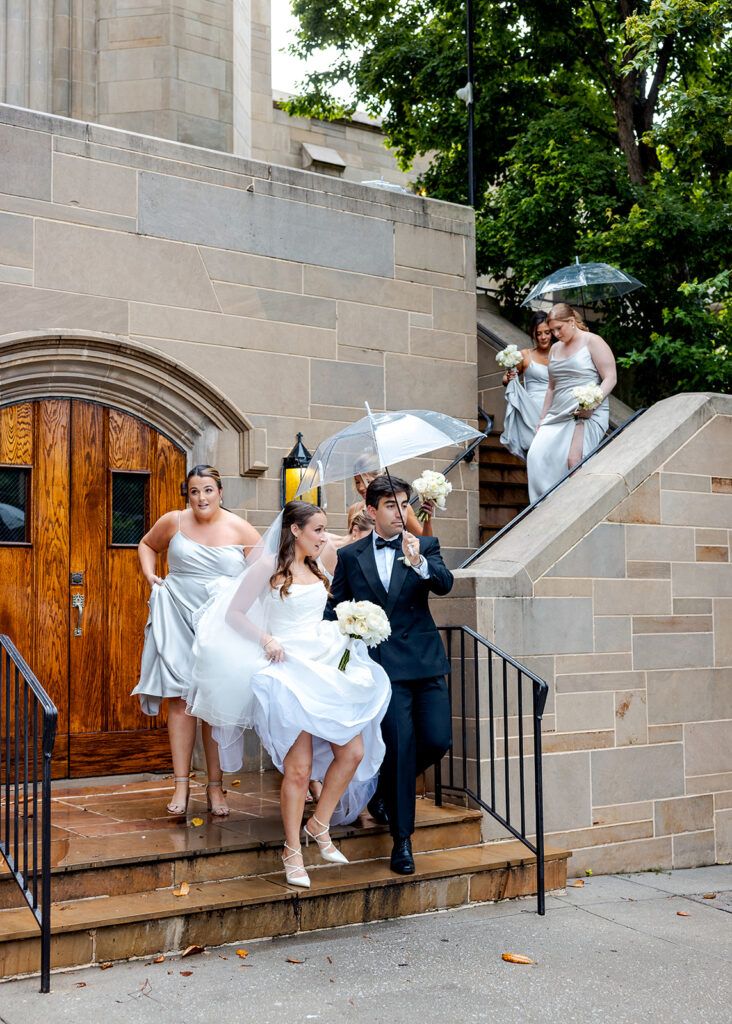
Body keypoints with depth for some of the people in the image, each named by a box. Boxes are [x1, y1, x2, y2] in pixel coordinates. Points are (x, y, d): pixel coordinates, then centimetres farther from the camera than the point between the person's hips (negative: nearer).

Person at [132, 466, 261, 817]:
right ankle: (181, 785, 5)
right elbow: (147, 544, 22)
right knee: (180, 699, -3)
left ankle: (215, 787, 10)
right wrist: (150, 576, 6)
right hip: (178, 619, 1)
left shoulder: (240, 530, 0)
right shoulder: (173, 522, 4)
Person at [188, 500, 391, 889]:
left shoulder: (316, 570, 17)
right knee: (299, 767, -8)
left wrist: (346, 634, 12)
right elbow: (233, 614, -2)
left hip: (327, 667, 7)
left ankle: (319, 824, 19)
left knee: (353, 752, -2)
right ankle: (292, 850, 8)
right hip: (289, 671, -7)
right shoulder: (268, 567, -3)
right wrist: (266, 639, -16)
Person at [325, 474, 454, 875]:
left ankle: (385, 787, 26)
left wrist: (418, 562, -28)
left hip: (424, 661, 2)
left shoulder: (426, 546, 8)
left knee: (437, 740, -5)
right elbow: (335, 608, 14)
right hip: (383, 665, -2)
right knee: (401, 739, -12)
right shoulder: (350, 556, 9)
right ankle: (401, 837, 2)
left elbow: (445, 584, -10)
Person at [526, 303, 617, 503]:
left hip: (587, 414, -6)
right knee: (537, 455, -15)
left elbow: (610, 378, -5)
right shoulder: (555, 349, 21)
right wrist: (542, 419, 21)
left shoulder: (592, 342, 1)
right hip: (558, 415, 6)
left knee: (573, 459, -26)